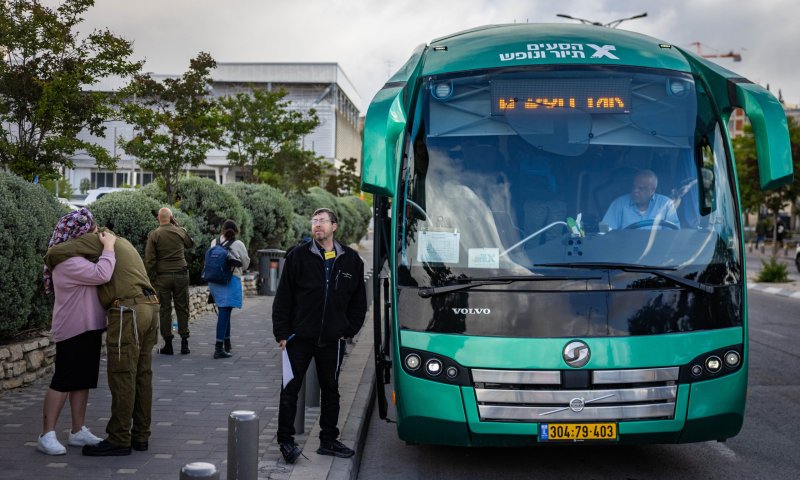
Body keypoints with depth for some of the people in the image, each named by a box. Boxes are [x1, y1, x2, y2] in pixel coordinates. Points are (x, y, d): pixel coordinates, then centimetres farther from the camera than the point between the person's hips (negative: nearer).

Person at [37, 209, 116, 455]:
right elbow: (102, 274, -31)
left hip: (88, 328, 10)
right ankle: (47, 435, 1)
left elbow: (97, 276, 27)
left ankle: (78, 431, 18)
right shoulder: (68, 261, -21)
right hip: (73, 330, -10)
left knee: (83, 381, 12)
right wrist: (108, 247, -20)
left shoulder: (79, 257, 13)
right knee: (63, 382, -5)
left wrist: (106, 245, 12)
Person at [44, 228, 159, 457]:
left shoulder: (95, 240, 2)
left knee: (122, 377, -5)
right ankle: (139, 436, 11)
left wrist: (55, 268, 15)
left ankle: (118, 440, -3)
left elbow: (55, 253, -7)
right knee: (141, 376, 9)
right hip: (148, 309, 9)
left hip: (127, 313, -9)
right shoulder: (121, 243, 29)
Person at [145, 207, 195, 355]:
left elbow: (149, 260, -6)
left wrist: (151, 278, 1)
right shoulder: (180, 231, 0)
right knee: (182, 309, 7)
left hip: (162, 276, -1)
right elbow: (191, 243, 21)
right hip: (181, 275, 1)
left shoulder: (154, 235, -4)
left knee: (165, 310, 4)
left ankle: (168, 344, 5)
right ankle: (184, 342, 6)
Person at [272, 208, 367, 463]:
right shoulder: (298, 256, -5)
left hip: (332, 340, 3)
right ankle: (285, 440, 15)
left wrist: (349, 330, 3)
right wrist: (282, 333, -7)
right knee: (290, 389, 2)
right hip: (299, 337, -2)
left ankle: (328, 441, 26)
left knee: (330, 390, 13)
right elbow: (283, 297, -4)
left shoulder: (351, 260, 2)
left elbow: (359, 301, 9)